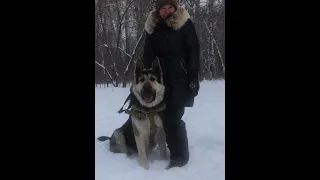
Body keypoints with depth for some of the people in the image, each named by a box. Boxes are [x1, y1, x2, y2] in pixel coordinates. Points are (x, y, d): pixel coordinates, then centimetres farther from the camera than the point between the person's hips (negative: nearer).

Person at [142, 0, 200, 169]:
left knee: (174, 116, -9)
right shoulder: (153, 27, 5)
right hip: (163, 78, 4)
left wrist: (194, 77, -13)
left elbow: (194, 51, -7)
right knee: (167, 116, 2)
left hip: (182, 77, -4)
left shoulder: (185, 23, -5)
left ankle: (180, 156, 3)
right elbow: (148, 54, 7)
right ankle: (177, 152, 16)